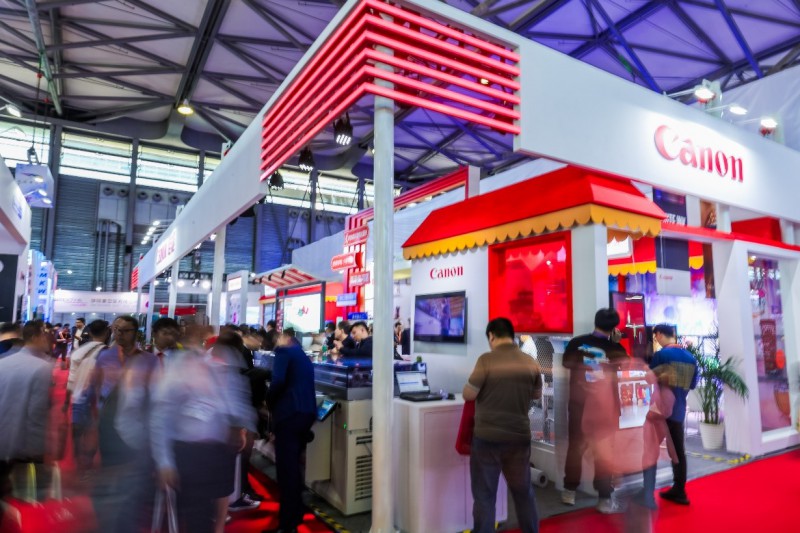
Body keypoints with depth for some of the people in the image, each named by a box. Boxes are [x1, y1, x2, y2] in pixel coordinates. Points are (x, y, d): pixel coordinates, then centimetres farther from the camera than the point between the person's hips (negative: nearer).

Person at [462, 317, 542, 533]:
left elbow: (468, 395, -11)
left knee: (484, 495, 8)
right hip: (520, 436, 4)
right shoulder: (530, 362, -1)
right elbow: (537, 395, 13)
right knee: (523, 491, 21)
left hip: (487, 437, -4)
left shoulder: (486, 360, -15)